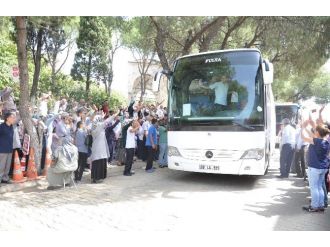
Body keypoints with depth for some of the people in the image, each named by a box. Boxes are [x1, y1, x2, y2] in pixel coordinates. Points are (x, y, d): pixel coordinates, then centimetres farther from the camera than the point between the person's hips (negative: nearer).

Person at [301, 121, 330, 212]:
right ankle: (321, 205, 23)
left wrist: (304, 127, 2)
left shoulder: (316, 141, -21)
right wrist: (306, 128, 22)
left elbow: (303, 136, -14)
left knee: (314, 187, 3)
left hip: (314, 168, -8)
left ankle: (314, 206, 11)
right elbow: (313, 136, 17)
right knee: (320, 187, 17)